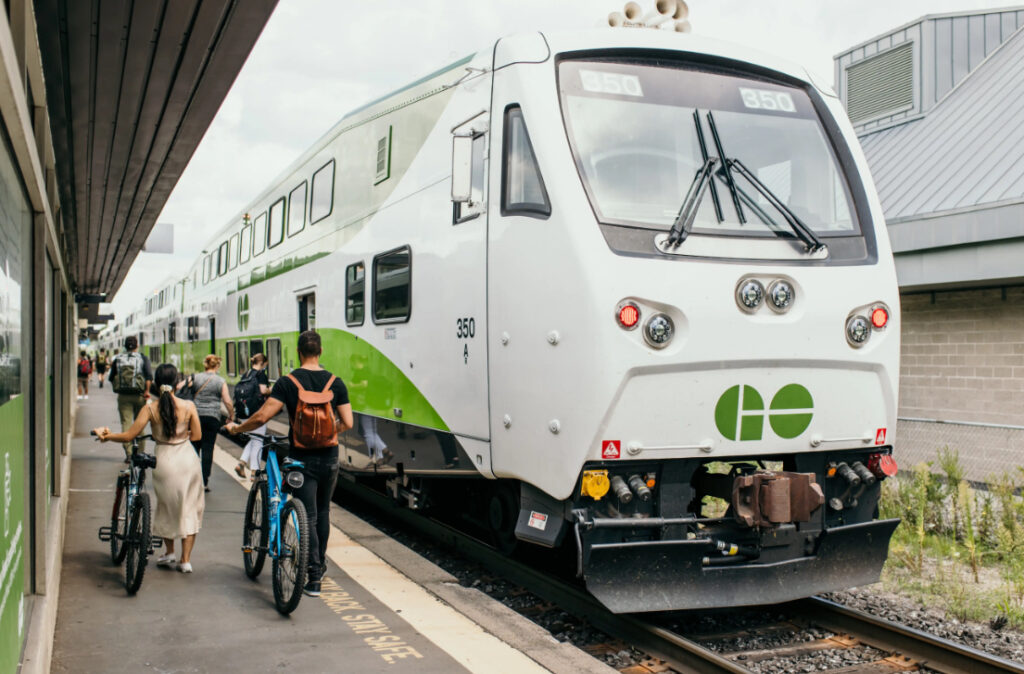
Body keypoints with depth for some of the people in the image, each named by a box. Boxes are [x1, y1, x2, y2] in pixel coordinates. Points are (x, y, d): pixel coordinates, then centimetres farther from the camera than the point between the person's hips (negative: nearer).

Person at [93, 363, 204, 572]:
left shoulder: (150, 408, -8)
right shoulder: (188, 406, -7)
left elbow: (129, 436, -7)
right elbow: (197, 435, -1)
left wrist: (106, 435, 9)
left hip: (165, 461, 0)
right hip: (188, 459, 0)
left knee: (167, 506, 21)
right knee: (189, 508, 11)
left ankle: (169, 552, 30)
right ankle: (185, 560, 12)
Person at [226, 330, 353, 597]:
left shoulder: (288, 382, -10)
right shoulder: (335, 382, -2)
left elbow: (262, 416, -15)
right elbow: (347, 423, -2)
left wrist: (237, 428, 2)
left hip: (302, 458, -3)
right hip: (329, 457, 3)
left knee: (308, 517, 1)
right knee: (323, 512, 21)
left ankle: (314, 578, -1)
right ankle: (320, 563, 33)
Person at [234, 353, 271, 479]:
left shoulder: (245, 374, 13)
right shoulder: (260, 374, -8)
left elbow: (237, 390, 13)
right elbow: (263, 390, -18)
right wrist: (270, 390, 2)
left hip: (243, 414, 7)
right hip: (257, 412, -7)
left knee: (253, 440, 20)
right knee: (258, 441, 1)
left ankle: (241, 462, 3)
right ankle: (254, 471, 3)